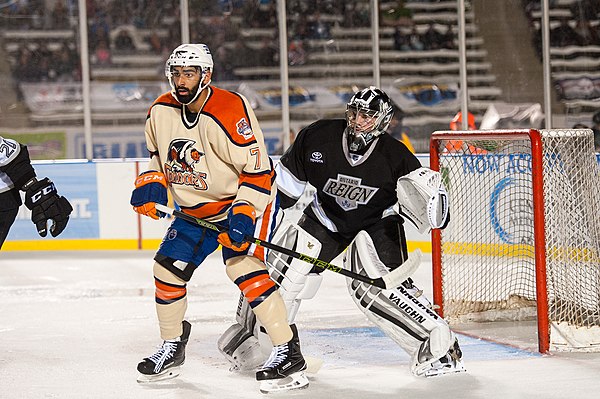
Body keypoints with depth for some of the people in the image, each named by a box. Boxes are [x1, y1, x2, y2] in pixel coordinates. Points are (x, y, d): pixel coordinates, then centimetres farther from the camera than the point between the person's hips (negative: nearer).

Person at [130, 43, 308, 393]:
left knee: (242, 265, -25)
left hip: (246, 199, -8)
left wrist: (243, 214, -31)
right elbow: (159, 156, 16)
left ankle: (288, 351, -21)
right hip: (195, 209, 8)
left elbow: (258, 170, -24)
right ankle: (172, 349, 24)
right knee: (168, 268, 4)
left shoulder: (230, 110, -25)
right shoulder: (161, 112, -3)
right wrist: (151, 185, -3)